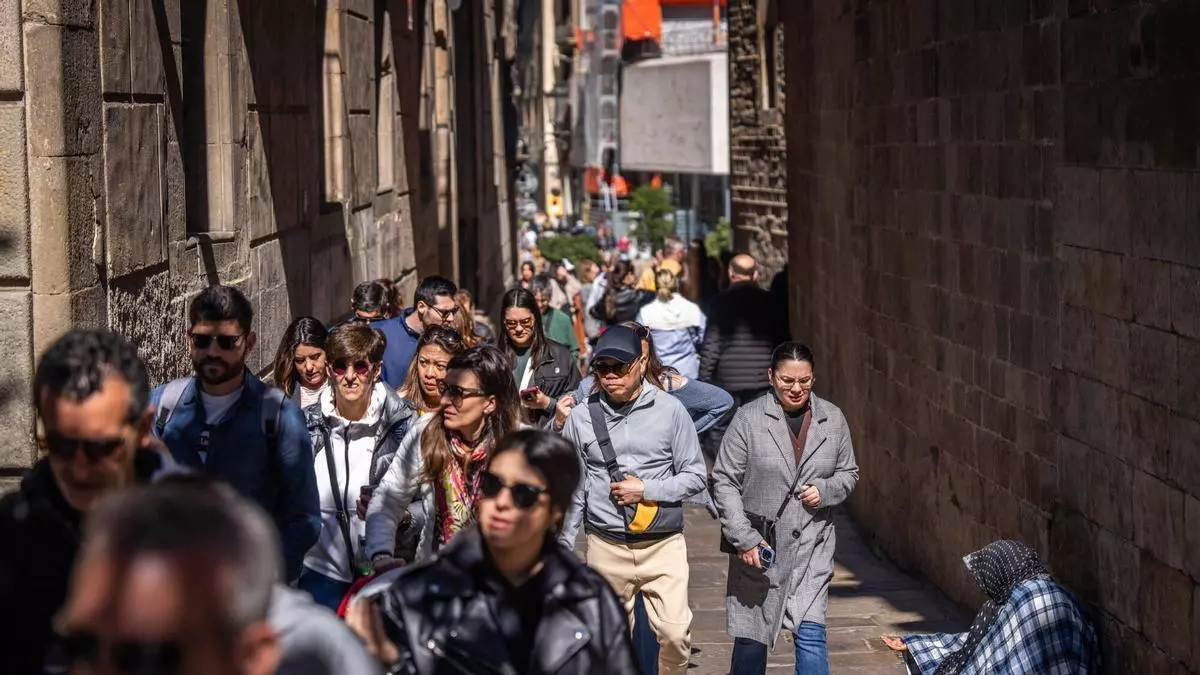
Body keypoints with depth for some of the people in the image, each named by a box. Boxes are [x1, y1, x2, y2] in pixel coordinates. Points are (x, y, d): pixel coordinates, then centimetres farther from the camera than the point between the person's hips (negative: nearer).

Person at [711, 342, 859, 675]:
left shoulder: (833, 419, 4)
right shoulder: (749, 419, -6)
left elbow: (848, 473, 15)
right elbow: (724, 481, -5)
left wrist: (824, 491, -8)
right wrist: (744, 539, -13)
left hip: (811, 546, 1)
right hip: (758, 545, -1)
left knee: (810, 634, -8)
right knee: (750, 639, 8)